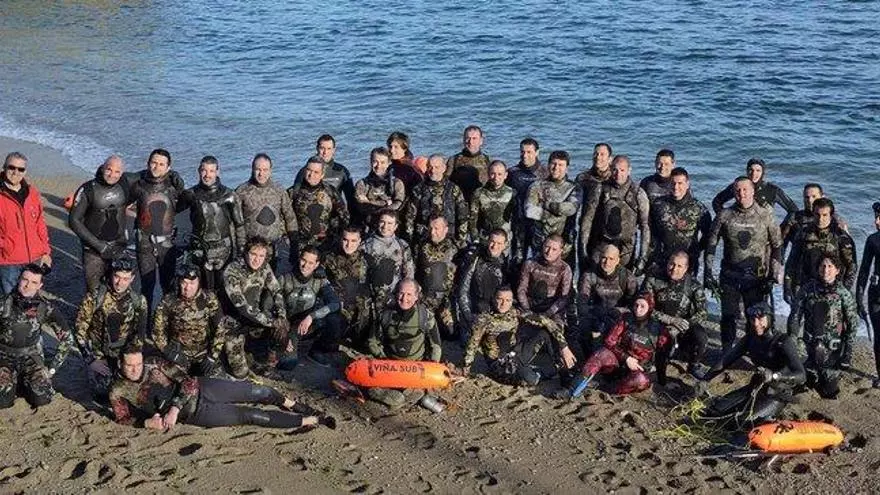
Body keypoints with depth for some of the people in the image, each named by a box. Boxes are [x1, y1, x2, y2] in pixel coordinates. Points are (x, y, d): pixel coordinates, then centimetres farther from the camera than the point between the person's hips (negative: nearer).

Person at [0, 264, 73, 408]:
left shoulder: (44, 308, -14)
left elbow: (67, 338, -5)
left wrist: (53, 366, -7)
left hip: (31, 355, 1)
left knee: (42, 399, -17)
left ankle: (25, 381, 14)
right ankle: (13, 380, 14)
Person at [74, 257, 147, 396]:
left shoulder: (138, 301, -5)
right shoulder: (94, 297, -12)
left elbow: (140, 334, 6)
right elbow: (80, 329, -7)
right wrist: (91, 359, -10)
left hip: (125, 354, 2)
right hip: (98, 353, -2)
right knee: (102, 391, -15)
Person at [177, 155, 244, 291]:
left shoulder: (228, 194, -1)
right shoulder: (191, 194, 1)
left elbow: (239, 224, 3)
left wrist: (240, 247, 3)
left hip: (224, 250, 0)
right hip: (201, 251, 1)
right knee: (206, 289, 3)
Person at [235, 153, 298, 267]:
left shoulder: (279, 191, 5)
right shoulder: (241, 192, -2)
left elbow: (290, 218, 10)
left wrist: (295, 243, 7)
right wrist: (241, 247, -7)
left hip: (273, 249, 2)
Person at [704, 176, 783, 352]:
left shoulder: (766, 216, 0)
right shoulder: (724, 216, 1)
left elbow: (777, 246, 5)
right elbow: (711, 245, 7)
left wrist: (774, 275, -1)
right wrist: (708, 273, 1)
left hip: (757, 278, -1)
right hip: (730, 277, 1)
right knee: (729, 317, 4)